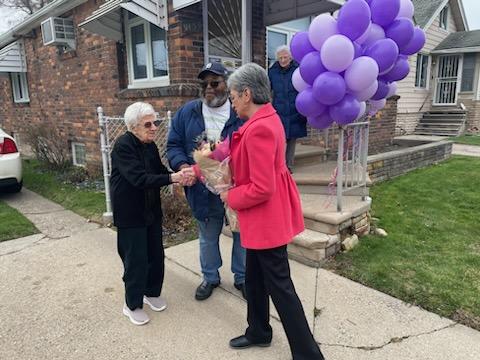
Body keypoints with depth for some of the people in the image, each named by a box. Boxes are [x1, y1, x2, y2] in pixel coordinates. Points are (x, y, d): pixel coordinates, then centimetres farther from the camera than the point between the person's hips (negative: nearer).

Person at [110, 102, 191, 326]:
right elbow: (139, 178, -29)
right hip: (130, 214, -7)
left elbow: (159, 171, 4)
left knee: (156, 255, 15)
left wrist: (180, 178, -16)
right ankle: (132, 305, 24)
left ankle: (152, 293, 37)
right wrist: (172, 178, -35)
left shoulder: (150, 145, 3)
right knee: (136, 260, 3)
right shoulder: (123, 146, -19)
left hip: (152, 210, 7)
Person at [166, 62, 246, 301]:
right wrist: (182, 165, -16)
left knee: (242, 234, 15)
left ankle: (242, 277, 38)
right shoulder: (187, 113, 2)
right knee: (208, 237, 20)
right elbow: (174, 145, 3)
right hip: (203, 190, 2)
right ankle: (210, 277, 43)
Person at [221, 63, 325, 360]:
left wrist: (230, 197, -9)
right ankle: (259, 332, 43)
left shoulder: (259, 129, -25)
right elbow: (252, 167, 15)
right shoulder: (266, 119, 8)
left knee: (279, 286, 3)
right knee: (255, 278, 23)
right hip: (263, 217, 10)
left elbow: (261, 189, -27)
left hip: (267, 218, -10)